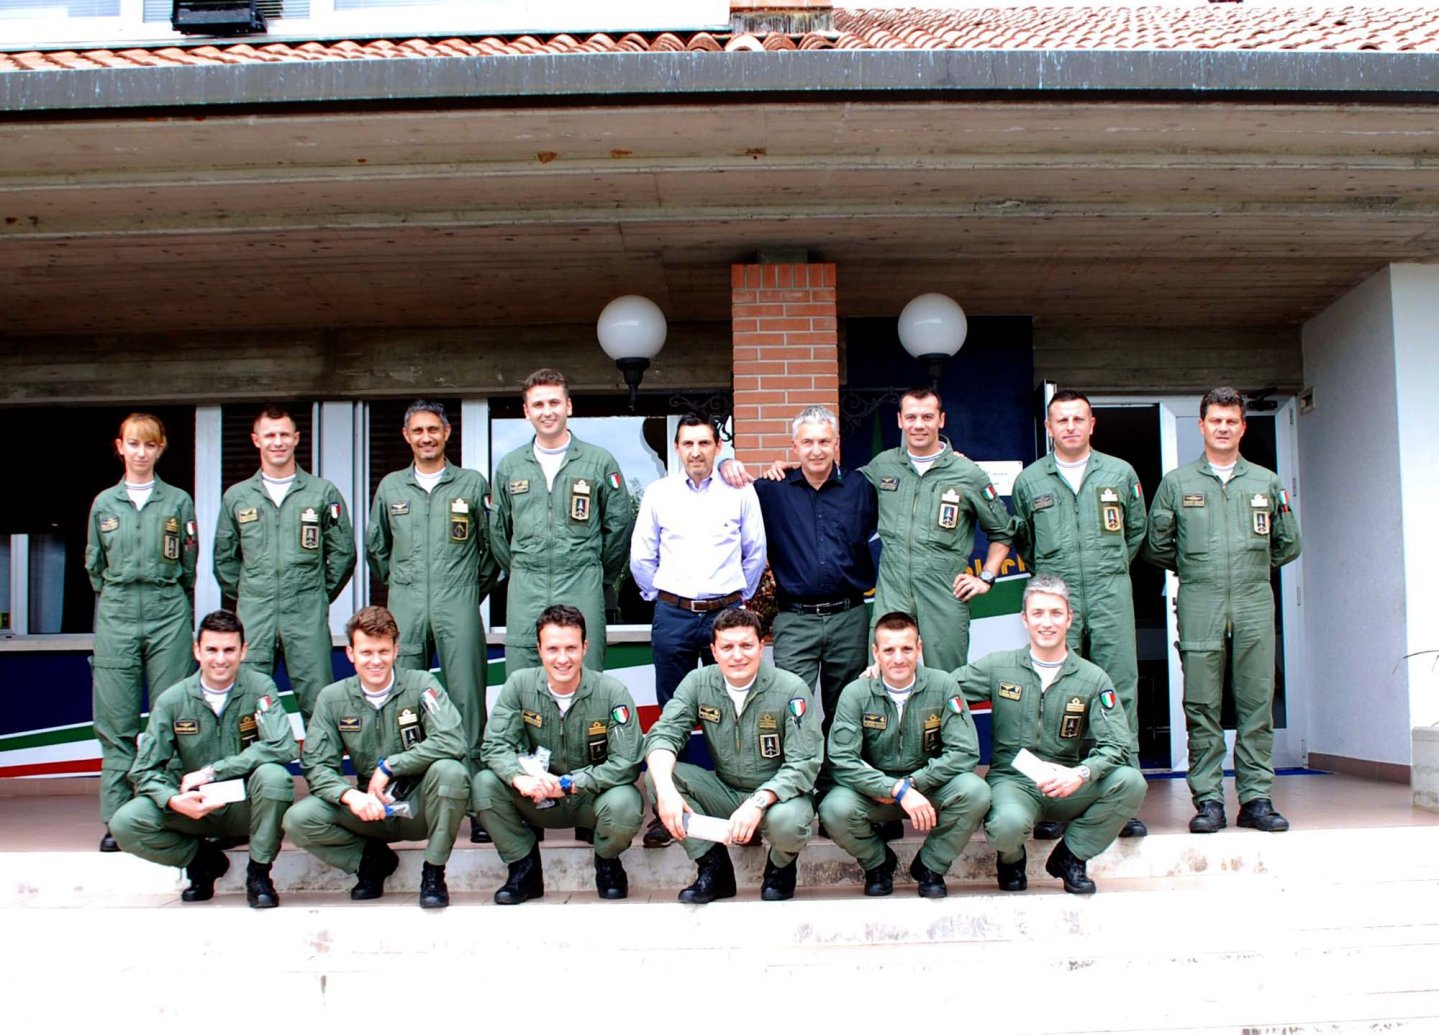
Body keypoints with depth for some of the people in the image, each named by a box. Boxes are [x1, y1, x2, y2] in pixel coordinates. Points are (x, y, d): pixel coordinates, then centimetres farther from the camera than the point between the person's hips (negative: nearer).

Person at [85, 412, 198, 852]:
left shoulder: (178, 502, 5)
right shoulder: (104, 503, 9)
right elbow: (94, 567, 17)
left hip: (168, 613, -1)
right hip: (116, 616, 1)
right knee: (116, 722, 1)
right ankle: (115, 820, 6)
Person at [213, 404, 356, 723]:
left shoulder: (323, 493, 5)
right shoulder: (236, 497, 10)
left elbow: (343, 553, 9)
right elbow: (224, 557, 17)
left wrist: (319, 595, 8)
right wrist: (244, 598, 13)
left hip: (307, 616, -2)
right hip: (253, 618, 2)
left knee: (317, 701, -1)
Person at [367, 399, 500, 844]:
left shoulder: (472, 484, 7)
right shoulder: (390, 487, 14)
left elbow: (492, 546, 12)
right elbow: (375, 547, 24)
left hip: (458, 610, -2)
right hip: (405, 612, 3)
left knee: (467, 702, -6)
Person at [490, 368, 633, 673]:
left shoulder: (600, 461, 3)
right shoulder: (509, 467, 10)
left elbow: (620, 523, 7)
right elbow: (498, 530, 18)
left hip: (582, 591, -2)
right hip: (525, 594, 2)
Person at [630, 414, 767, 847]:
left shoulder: (740, 491, 3)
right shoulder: (658, 494, 4)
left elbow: (755, 551, 12)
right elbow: (641, 556, 12)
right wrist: (660, 597, 11)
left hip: (725, 613, 0)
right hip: (673, 616, 1)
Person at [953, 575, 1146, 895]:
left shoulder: (1093, 679, 1)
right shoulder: (998, 667, 2)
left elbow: (1115, 745, -7)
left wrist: (1080, 775, -26)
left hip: (1066, 789, 2)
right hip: (1012, 782, -2)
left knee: (1130, 782, -25)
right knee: (1007, 824, -37)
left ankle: (1069, 855, 0)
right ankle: (1011, 859, 5)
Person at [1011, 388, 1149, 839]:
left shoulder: (1120, 473, 10)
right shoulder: (1029, 481, 9)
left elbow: (1136, 531, 21)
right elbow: (1020, 539, 21)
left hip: (1111, 598, 1)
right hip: (1055, 599, 0)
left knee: (1119, 692, -2)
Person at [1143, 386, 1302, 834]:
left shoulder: (1266, 482, 13)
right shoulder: (1176, 483, 9)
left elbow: (1288, 544, 20)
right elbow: (1156, 546, 13)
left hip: (1255, 604, 1)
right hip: (1199, 607, -1)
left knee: (1257, 703, 1)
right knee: (1201, 706, -2)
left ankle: (1257, 798, 7)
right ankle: (1208, 800, 3)